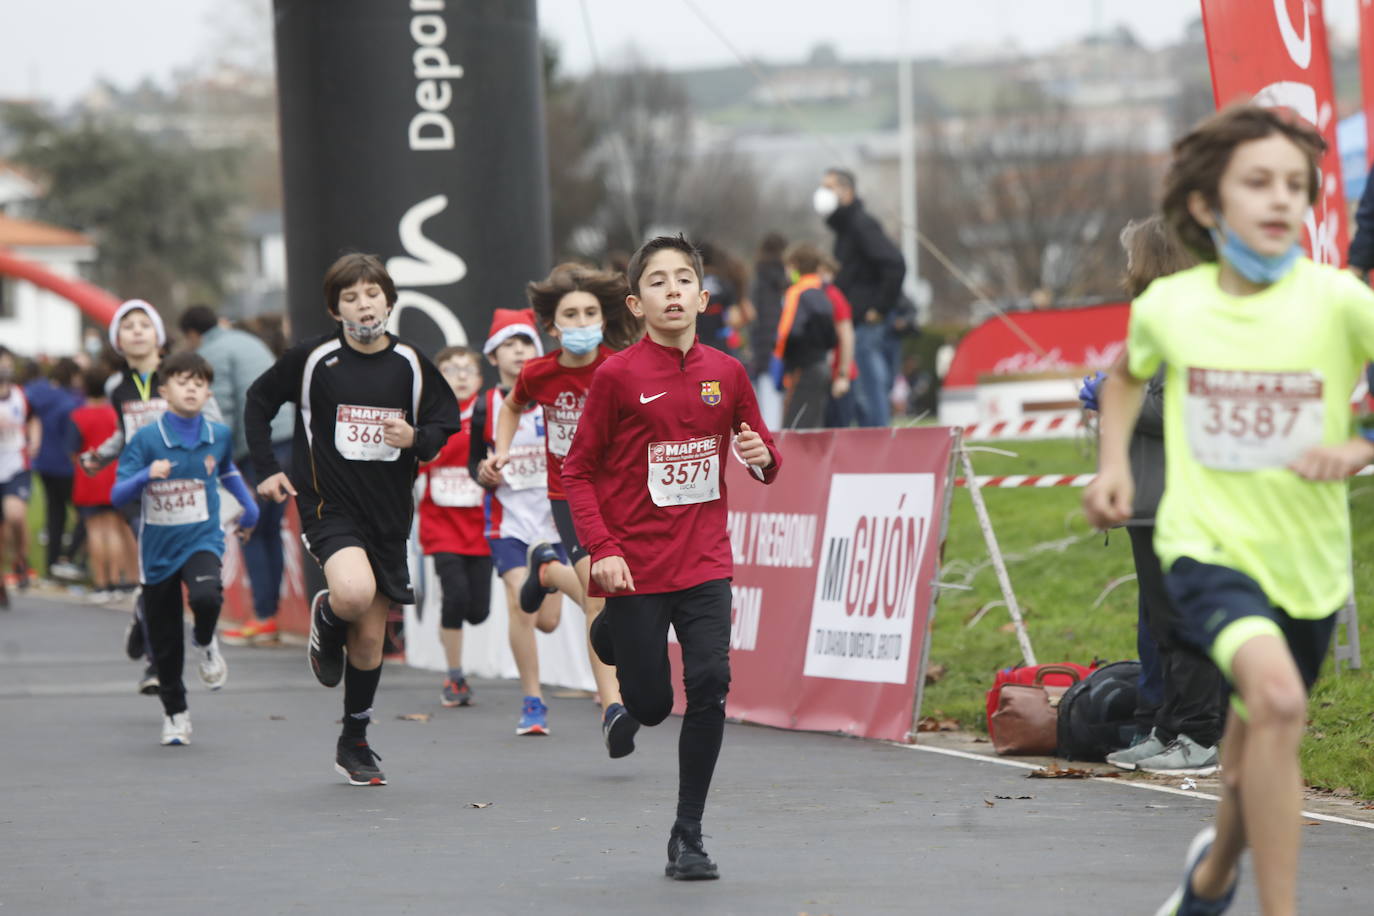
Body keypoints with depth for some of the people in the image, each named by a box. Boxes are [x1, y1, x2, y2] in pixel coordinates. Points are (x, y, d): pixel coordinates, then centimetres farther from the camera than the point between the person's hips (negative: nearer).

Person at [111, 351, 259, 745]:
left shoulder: (218, 435, -1)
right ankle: (174, 712, 27)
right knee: (164, 643, 6)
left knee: (206, 596, -32)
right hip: (158, 548, 0)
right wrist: (147, 475, -31)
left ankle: (204, 643, 3)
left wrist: (250, 507, 23)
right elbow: (117, 494, -14)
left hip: (202, 539, 0)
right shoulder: (146, 439, -10)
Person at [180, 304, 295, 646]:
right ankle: (270, 613, 9)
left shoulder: (211, 354, -1)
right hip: (286, 436, 8)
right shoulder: (249, 342, 25)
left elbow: (221, 409, -11)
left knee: (251, 532, -3)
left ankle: (264, 618, -7)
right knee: (271, 530, 11)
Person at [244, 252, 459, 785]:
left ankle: (354, 743, 24)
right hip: (329, 505, -3)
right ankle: (325, 622, 7)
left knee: (370, 635, 7)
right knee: (354, 594, -30)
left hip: (389, 514, 3)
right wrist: (266, 469, 3)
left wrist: (416, 439, -11)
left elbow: (448, 426, 10)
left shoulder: (410, 365, 2)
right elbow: (258, 402, 9)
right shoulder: (312, 359, -5)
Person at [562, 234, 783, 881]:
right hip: (634, 570, -2)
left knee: (710, 687, -12)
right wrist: (602, 549, -15)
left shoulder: (726, 374, 2)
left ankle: (688, 835, 0)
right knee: (651, 707, 3)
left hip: (703, 565, 2)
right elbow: (578, 471, -5)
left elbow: (763, 460, 14)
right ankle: (613, 633, 40)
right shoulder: (617, 376, -8)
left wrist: (763, 458, -11)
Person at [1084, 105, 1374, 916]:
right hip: (1208, 544, -1)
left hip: (1308, 563, 2)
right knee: (1278, 695, -31)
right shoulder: (1168, 306, -4)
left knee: (1256, 761, 18)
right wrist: (1114, 463, 7)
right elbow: (1129, 372, 20)